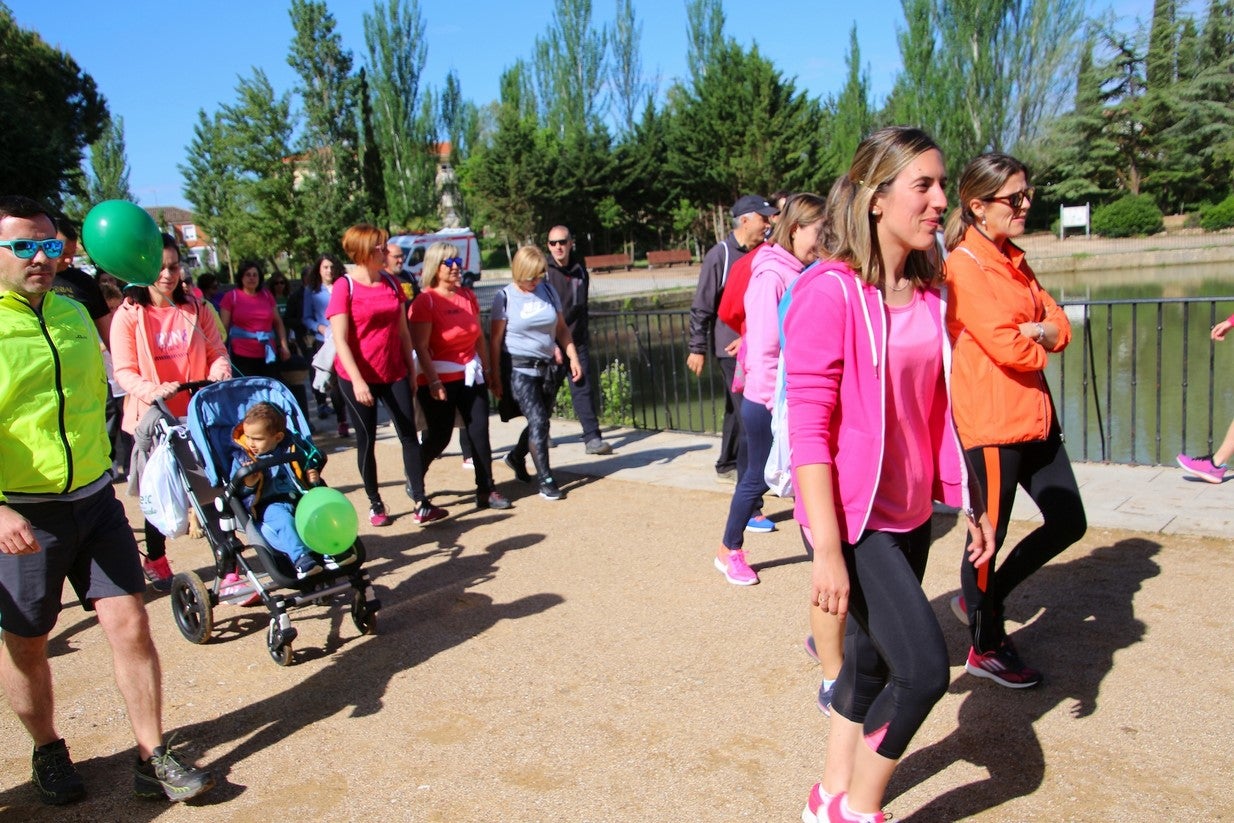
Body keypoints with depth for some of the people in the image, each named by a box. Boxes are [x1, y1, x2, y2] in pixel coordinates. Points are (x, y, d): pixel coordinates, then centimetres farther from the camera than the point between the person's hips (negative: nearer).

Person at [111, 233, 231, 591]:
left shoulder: (196, 308, 6)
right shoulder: (129, 315, -4)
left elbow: (217, 352, 7)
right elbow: (124, 372, -8)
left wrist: (219, 372, -16)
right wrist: (152, 391, -28)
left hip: (199, 413, 2)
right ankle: (155, 561, 29)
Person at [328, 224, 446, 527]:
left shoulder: (391, 283, 7)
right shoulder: (344, 287, -9)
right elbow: (340, 340, -13)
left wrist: (411, 367, 10)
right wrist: (357, 381, -20)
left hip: (394, 373, 5)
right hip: (359, 377, -4)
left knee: (409, 436, -1)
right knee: (366, 439, 6)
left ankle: (420, 504, 1)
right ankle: (374, 503, 18)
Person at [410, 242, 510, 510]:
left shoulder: (468, 296, 7)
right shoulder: (424, 302, -11)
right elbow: (420, 347, -16)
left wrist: (487, 369, 11)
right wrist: (433, 382, -21)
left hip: (470, 375, 5)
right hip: (440, 378, -5)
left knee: (479, 432, 2)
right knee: (439, 436, 3)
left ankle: (486, 490, 9)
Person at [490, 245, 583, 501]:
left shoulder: (548, 291, 6)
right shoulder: (505, 297, -7)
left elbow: (561, 328, 13)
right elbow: (495, 340, -6)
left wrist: (573, 357, 5)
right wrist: (495, 376, -8)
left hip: (546, 366, 5)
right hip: (519, 368, -5)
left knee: (541, 420, 12)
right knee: (538, 420, -12)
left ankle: (516, 457, 40)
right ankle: (545, 480, -4)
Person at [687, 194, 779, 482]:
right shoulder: (720, 255, -9)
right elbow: (701, 306, -9)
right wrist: (697, 348, -10)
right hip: (732, 348, -6)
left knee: (738, 410, 14)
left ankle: (728, 466, 25)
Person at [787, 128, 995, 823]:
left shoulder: (929, 292, 6)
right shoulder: (829, 292, -17)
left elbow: (938, 411, 13)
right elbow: (808, 429, -20)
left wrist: (971, 501, 14)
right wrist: (827, 549, -23)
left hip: (910, 513, 8)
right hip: (851, 518, -8)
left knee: (873, 661, 17)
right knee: (924, 667, -9)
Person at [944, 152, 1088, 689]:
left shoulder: (1013, 261, 14)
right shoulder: (964, 267, -14)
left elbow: (1059, 325, 9)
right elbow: (1007, 348, -20)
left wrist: (1041, 331, -13)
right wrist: (1040, 345, 1)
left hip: (1034, 416, 9)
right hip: (992, 421, -9)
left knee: (1068, 522, 13)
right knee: (990, 533, 3)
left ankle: (979, 601, 28)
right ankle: (986, 650, 22)